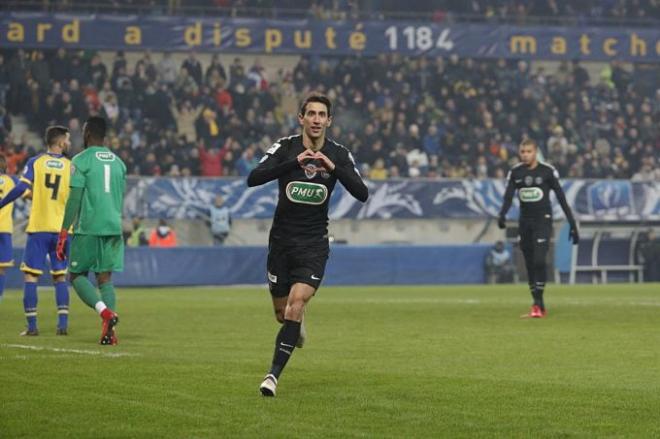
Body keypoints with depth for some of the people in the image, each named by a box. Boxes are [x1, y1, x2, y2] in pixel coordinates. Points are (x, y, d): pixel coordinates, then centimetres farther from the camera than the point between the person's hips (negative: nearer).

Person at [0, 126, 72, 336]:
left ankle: (32, 325, -4)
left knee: (31, 276, 2)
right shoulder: (71, 166, 2)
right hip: (62, 229, 1)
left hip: (38, 228, -1)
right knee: (60, 277, 12)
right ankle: (63, 324, 4)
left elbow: (20, 189, -10)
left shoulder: (35, 162, 0)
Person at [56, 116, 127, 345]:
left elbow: (74, 199, -10)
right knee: (105, 277, 7)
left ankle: (105, 311, -18)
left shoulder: (81, 161, -5)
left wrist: (63, 234, -8)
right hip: (114, 228, 5)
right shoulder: (118, 162, 13)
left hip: (88, 228, -5)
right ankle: (109, 332, -6)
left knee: (77, 275, 6)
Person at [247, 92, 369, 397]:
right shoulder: (285, 148, -6)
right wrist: (294, 163, -32)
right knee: (282, 312, 10)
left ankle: (274, 373, -16)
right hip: (281, 240, 1)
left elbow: (361, 194, -12)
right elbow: (253, 178, -21)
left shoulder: (339, 155, -2)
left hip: (314, 243, -1)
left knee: (296, 303, -19)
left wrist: (334, 168, -26)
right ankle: (297, 327, 48)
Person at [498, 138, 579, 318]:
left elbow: (561, 198, -4)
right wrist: (502, 215, -25)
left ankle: (538, 304, -14)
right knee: (530, 265, 5)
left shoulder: (547, 171, -6)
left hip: (543, 220, -4)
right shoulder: (515, 172, 4)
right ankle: (539, 305, 13)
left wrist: (572, 223, -7)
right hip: (524, 221, 4)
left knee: (539, 260, -18)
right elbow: (508, 197, -5)